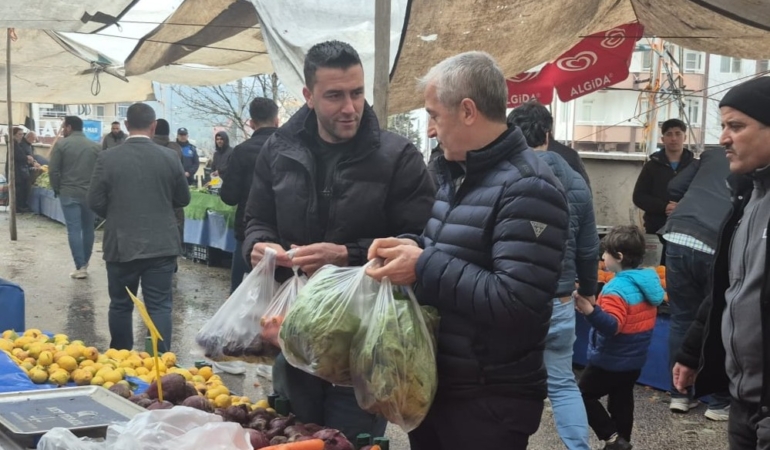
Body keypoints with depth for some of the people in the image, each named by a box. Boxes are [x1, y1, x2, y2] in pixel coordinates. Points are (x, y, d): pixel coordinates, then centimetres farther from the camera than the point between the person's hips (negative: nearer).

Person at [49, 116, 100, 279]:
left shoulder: (61, 144, -4)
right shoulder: (95, 146, 4)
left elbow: (53, 170, -6)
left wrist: (57, 189, 7)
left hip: (69, 193, -3)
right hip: (90, 193, 3)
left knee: (74, 230, -1)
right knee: (88, 229, 13)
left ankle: (80, 267, -5)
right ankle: (85, 264, 20)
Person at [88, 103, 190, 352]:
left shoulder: (107, 157, -7)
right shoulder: (170, 157, -5)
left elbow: (95, 202, -3)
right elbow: (183, 199, 4)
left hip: (121, 244, 0)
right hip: (161, 244, 0)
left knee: (120, 305, 13)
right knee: (159, 306, 4)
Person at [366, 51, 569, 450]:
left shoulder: (526, 188, -21)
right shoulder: (458, 175, 10)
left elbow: (516, 303, -29)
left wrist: (424, 267, -24)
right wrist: (412, 248, 0)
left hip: (490, 401, -9)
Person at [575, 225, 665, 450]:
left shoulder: (618, 288, -26)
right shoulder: (649, 281, 3)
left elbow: (611, 326, -34)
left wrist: (590, 311, -49)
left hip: (611, 361, -9)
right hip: (634, 359, 9)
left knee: (584, 395, 4)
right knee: (621, 401, 18)